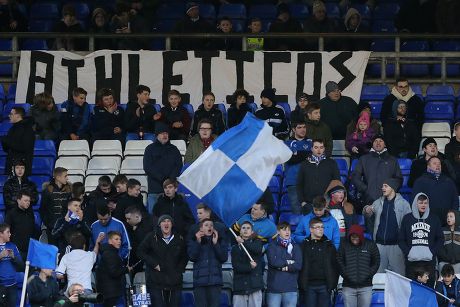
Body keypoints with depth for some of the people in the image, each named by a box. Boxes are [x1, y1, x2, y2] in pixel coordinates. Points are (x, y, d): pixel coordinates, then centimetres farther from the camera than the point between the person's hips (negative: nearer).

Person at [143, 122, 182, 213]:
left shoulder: (174, 149, 17)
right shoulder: (150, 149, 9)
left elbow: (179, 166, 8)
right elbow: (147, 167, -1)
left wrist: (171, 178, -10)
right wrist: (162, 178, -12)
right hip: (154, 188, -2)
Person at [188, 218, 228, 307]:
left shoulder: (220, 241, 13)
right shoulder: (193, 241, 10)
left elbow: (224, 258, 0)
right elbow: (192, 257, -5)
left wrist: (215, 243, -8)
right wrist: (198, 242, -11)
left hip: (215, 280, 0)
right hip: (200, 280, 0)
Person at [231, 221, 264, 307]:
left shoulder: (257, 242, 15)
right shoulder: (235, 248, 13)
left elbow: (257, 249, -11)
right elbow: (236, 266, -1)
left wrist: (243, 242, -9)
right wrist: (249, 267, -14)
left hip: (255, 284, 0)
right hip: (240, 286, 1)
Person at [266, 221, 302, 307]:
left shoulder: (295, 247, 11)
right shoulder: (272, 246, 6)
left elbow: (298, 265, -2)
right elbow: (273, 261, -11)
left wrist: (284, 267, -9)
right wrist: (288, 262, -2)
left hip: (291, 288, 1)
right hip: (274, 288, -1)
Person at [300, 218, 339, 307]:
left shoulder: (328, 245, 8)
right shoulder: (305, 245, 4)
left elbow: (335, 265, 6)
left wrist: (333, 283, -2)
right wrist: (301, 283, -6)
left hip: (325, 285, 1)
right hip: (309, 285, -1)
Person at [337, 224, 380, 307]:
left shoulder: (370, 245, 1)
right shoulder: (344, 245, 0)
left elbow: (376, 262, 6)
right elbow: (339, 261, 3)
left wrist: (368, 275, -4)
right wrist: (345, 274, -7)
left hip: (365, 287, 0)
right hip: (348, 286, 0)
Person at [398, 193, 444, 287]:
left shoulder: (434, 219, 10)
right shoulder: (407, 218, 9)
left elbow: (440, 239, 11)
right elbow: (401, 239, 9)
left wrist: (433, 252, -2)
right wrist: (407, 252, -6)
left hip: (429, 261, 0)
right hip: (411, 260, 0)